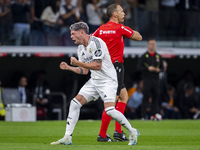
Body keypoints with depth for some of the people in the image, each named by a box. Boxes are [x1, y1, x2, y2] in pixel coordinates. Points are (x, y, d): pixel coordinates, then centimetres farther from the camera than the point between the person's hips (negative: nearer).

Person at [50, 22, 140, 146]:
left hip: (108, 81, -8)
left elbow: (97, 66, -21)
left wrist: (78, 63, -19)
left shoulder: (96, 42, -16)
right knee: (75, 103, -3)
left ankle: (132, 132, 0)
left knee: (110, 110, -22)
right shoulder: (81, 48, 11)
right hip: (94, 81, 8)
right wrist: (68, 67, 3)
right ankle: (67, 138, 0)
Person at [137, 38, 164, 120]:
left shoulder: (158, 57, 13)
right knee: (146, 97, -8)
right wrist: (148, 69, -16)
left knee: (155, 98, 3)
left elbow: (162, 67, 18)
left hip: (156, 79, 4)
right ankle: (143, 116, -6)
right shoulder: (144, 56, 1)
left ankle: (154, 115, 6)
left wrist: (159, 70, -5)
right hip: (147, 80, -4)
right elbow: (138, 67, -3)